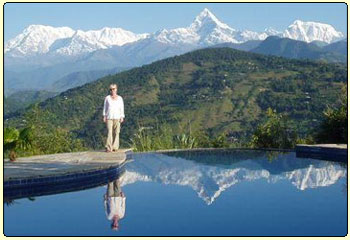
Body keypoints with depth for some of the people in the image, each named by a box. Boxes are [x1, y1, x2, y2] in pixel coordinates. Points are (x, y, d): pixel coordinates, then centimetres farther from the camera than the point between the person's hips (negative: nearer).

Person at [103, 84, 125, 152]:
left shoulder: (120, 98, 6)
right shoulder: (107, 98, 6)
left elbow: (122, 108, 7)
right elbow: (105, 107, 11)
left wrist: (122, 117, -2)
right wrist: (104, 116, 4)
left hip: (117, 117, 1)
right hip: (109, 117, -1)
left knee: (116, 132, -1)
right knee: (109, 132, -11)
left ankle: (115, 147, 7)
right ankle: (108, 148, -14)